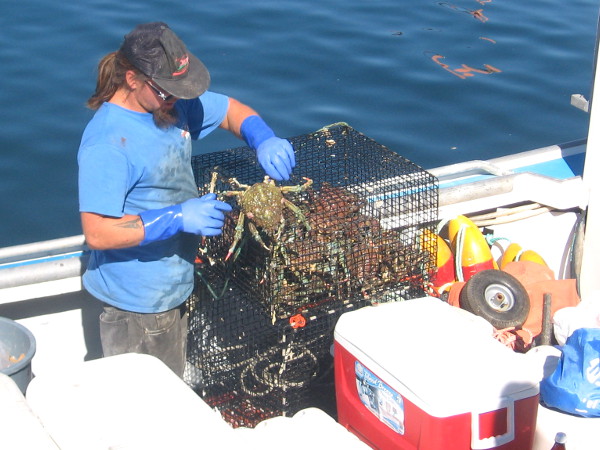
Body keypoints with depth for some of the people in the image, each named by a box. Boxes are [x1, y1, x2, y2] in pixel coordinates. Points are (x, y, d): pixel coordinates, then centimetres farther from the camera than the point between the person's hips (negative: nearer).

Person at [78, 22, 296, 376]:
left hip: (175, 290, 8)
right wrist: (178, 217, -32)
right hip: (137, 305, -8)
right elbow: (97, 234, -29)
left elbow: (232, 110, 12)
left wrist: (264, 141, -10)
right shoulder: (107, 143, -27)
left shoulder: (172, 103, -3)